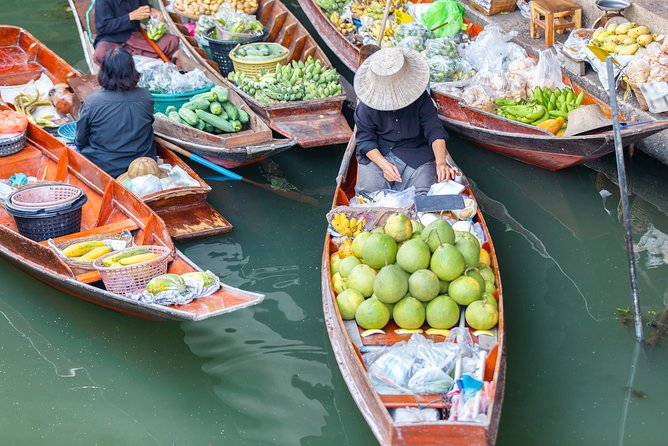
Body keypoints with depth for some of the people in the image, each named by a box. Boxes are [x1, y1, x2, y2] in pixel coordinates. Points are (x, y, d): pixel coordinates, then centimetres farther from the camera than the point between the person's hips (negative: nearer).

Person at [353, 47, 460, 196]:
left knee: (424, 191, -23)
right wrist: (384, 165, -23)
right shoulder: (366, 106, -9)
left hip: (415, 152, 1)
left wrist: (441, 162, -26)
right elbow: (365, 140, -6)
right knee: (370, 189, -26)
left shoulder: (420, 98, -8)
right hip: (378, 154, -1)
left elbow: (434, 131, -10)